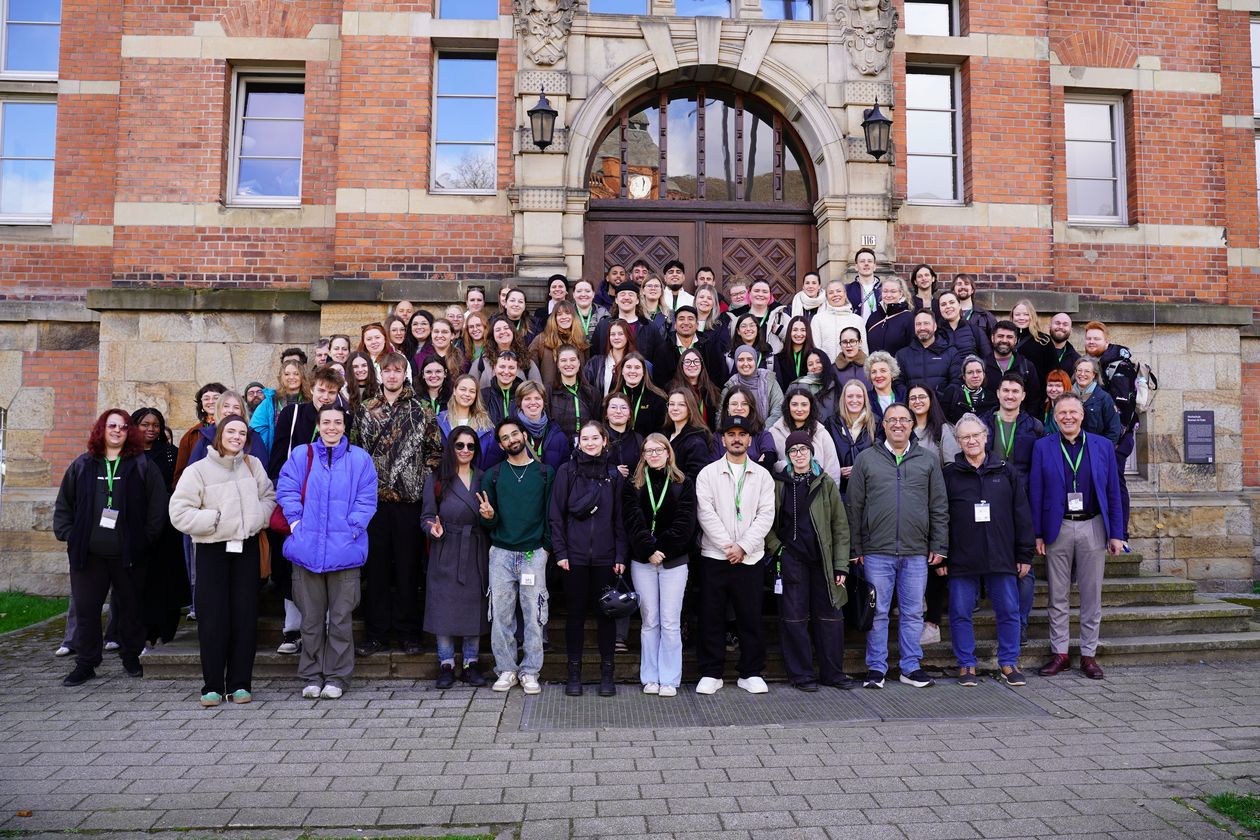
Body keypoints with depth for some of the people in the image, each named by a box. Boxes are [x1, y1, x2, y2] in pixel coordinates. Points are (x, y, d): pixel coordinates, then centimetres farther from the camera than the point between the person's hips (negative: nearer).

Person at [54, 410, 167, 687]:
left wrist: (146, 537, -6)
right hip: (87, 553, 2)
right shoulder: (81, 466, 9)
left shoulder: (142, 467, 1)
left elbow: (158, 506, -1)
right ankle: (85, 663, 17)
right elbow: (63, 504, 13)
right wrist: (67, 534, 3)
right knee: (85, 609, 5)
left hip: (128, 553, -1)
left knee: (131, 606, 9)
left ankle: (131, 656, 25)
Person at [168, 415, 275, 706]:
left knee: (245, 616, 5)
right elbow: (179, 513, -8)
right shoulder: (197, 470, -3)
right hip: (212, 551, -3)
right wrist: (214, 519, -13)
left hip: (246, 548, 3)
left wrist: (256, 517, -5)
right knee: (213, 618, -1)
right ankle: (213, 685, 11)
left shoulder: (253, 465, 7)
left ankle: (240, 683, 15)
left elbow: (270, 498, 13)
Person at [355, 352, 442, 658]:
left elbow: (435, 448, 3)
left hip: (409, 497, -2)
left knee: (408, 566, 4)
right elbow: (357, 448, 10)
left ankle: (407, 632, 14)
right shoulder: (366, 410, 9)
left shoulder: (421, 409, 3)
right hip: (374, 497, 2)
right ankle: (376, 632, 16)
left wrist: (423, 477, -5)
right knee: (376, 565, 6)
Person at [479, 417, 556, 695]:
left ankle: (530, 672, 13)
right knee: (501, 615, 3)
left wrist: (547, 546, -3)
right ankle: (506, 670, 16)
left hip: (534, 553, -1)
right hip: (501, 554, 1)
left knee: (534, 615, 1)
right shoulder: (493, 475, 7)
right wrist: (488, 516, -14)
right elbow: (488, 523, 7)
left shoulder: (545, 473, 5)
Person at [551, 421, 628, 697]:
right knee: (575, 612, 7)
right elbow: (556, 514, -1)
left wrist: (621, 555, 1)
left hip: (605, 557, 1)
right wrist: (560, 551, -7)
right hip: (574, 555, -1)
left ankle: (607, 672, 17)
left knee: (606, 612, 6)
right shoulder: (567, 471, 0)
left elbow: (620, 518, 7)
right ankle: (574, 672, 18)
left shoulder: (613, 475, 6)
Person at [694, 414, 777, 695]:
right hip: (714, 556, -1)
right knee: (712, 617, 4)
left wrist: (743, 546, -11)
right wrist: (727, 545, -13)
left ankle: (751, 674, 17)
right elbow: (706, 513, -5)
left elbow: (766, 515, 0)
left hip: (750, 557, 1)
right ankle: (711, 674, 13)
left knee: (751, 617, 5)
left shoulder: (762, 475, 8)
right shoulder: (708, 474, 4)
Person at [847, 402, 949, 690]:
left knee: (913, 612, 8)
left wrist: (939, 547, 3)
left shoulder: (928, 460, 9)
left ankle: (911, 667, 20)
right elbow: (854, 507, 4)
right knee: (877, 612, 5)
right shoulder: (866, 460, 5)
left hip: (916, 552, 1)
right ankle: (876, 668, 14)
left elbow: (939, 507, 9)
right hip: (877, 551, -1)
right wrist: (856, 548, 1)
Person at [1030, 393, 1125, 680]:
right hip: (1058, 529, -1)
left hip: (1092, 528, 1)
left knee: (1092, 595, 7)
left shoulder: (1103, 446, 6)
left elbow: (1113, 492, 6)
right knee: (1058, 596, 6)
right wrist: (1037, 534, -4)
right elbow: (1036, 493, 1)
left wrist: (1116, 533, 2)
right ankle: (1059, 653, 15)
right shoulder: (1043, 447, 3)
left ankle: (1089, 654, 17)